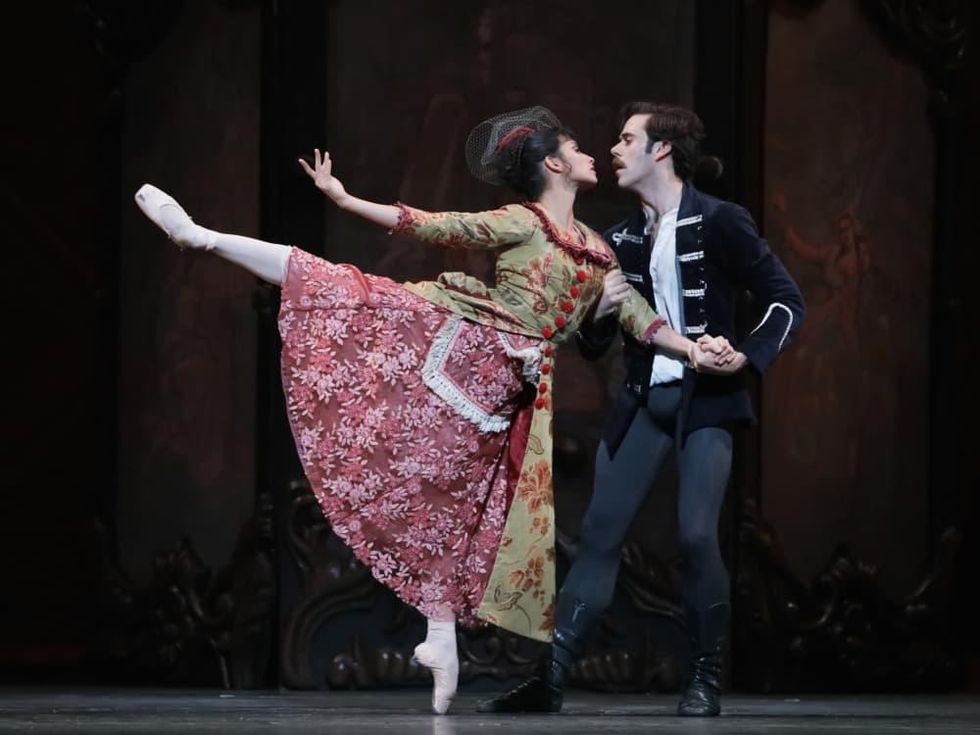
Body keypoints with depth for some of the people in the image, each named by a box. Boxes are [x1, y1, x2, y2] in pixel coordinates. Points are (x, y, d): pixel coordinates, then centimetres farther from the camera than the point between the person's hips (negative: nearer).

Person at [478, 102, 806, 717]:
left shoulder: (720, 223, -6)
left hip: (706, 397, -5)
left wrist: (750, 356, -18)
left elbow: (787, 301, -4)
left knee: (696, 535, -15)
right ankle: (553, 677, -1)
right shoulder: (621, 240, 10)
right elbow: (593, 346, 14)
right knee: (599, 533, -1)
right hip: (644, 398, 5)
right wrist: (597, 312, -7)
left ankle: (706, 678, 1)